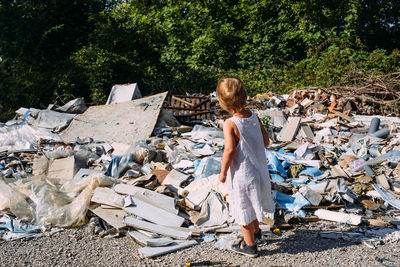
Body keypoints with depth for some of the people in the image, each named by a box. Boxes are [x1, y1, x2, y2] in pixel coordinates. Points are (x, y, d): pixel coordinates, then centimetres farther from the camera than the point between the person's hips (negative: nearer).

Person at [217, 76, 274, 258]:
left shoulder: (230, 124, -22)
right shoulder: (255, 118, -3)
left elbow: (230, 149, -28)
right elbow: (266, 141, 3)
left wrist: (223, 172, -15)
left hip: (241, 174, -7)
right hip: (258, 170, 7)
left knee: (243, 209, 10)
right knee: (252, 203, 28)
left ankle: (249, 246, 25)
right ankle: (255, 232, 49)